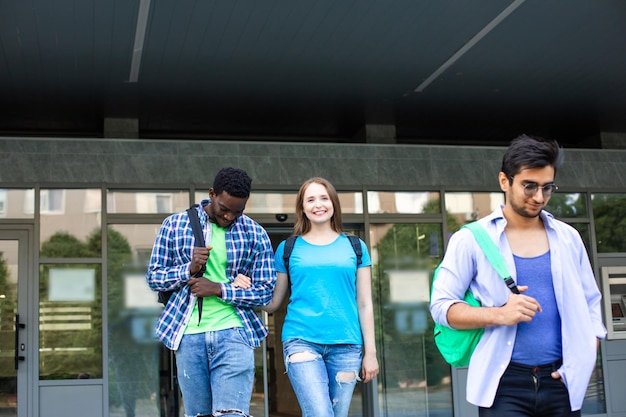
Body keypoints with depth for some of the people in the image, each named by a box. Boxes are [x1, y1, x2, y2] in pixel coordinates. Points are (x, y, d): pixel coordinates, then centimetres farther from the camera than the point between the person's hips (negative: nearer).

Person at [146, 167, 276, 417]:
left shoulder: (255, 234, 2)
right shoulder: (175, 225, 4)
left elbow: (265, 291, 2)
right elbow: (153, 277, 7)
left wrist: (219, 289, -12)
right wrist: (188, 269, -13)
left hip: (233, 333, -1)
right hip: (189, 335, 2)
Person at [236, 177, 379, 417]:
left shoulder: (355, 247, 11)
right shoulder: (288, 249, 9)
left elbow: (364, 304, 10)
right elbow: (272, 303, 11)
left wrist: (370, 351, 6)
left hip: (346, 345, 2)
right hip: (301, 341, -2)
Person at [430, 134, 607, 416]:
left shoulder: (568, 238, 9)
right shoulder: (471, 240, -2)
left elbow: (590, 303, 15)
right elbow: (441, 305, -4)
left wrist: (585, 359, 0)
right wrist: (498, 314, -19)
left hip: (562, 382, 4)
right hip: (504, 384, -3)